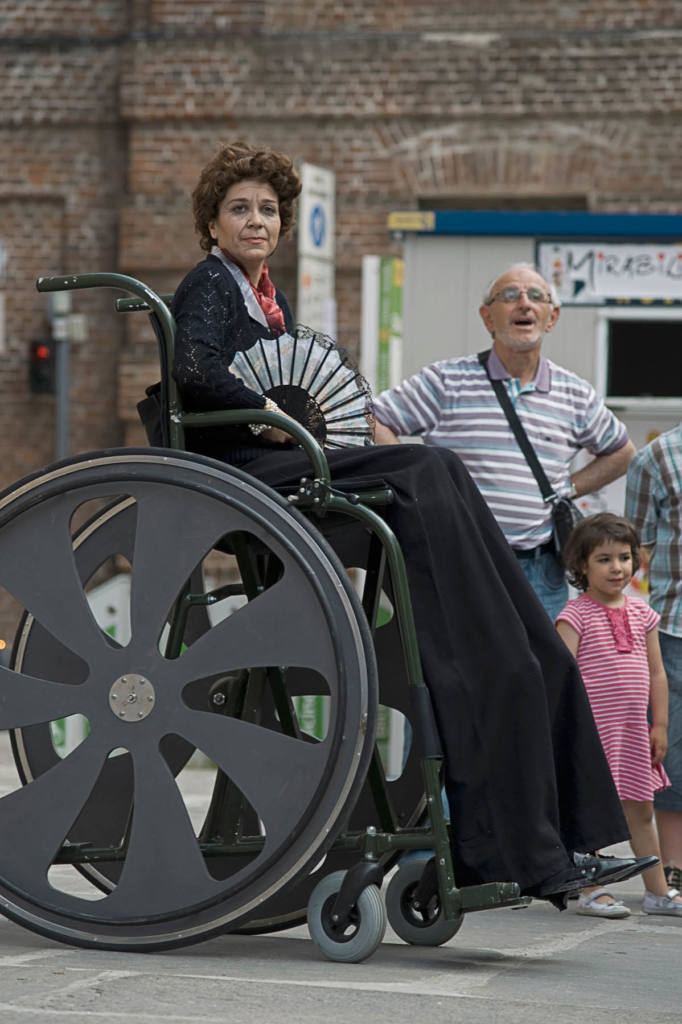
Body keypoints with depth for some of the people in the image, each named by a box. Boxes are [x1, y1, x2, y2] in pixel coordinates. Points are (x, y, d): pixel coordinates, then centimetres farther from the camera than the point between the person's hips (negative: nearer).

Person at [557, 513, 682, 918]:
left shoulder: (642, 613, 11)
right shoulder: (576, 616, -7)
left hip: (634, 729, 6)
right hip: (593, 728, -6)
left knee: (641, 809, 13)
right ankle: (591, 891, 5)